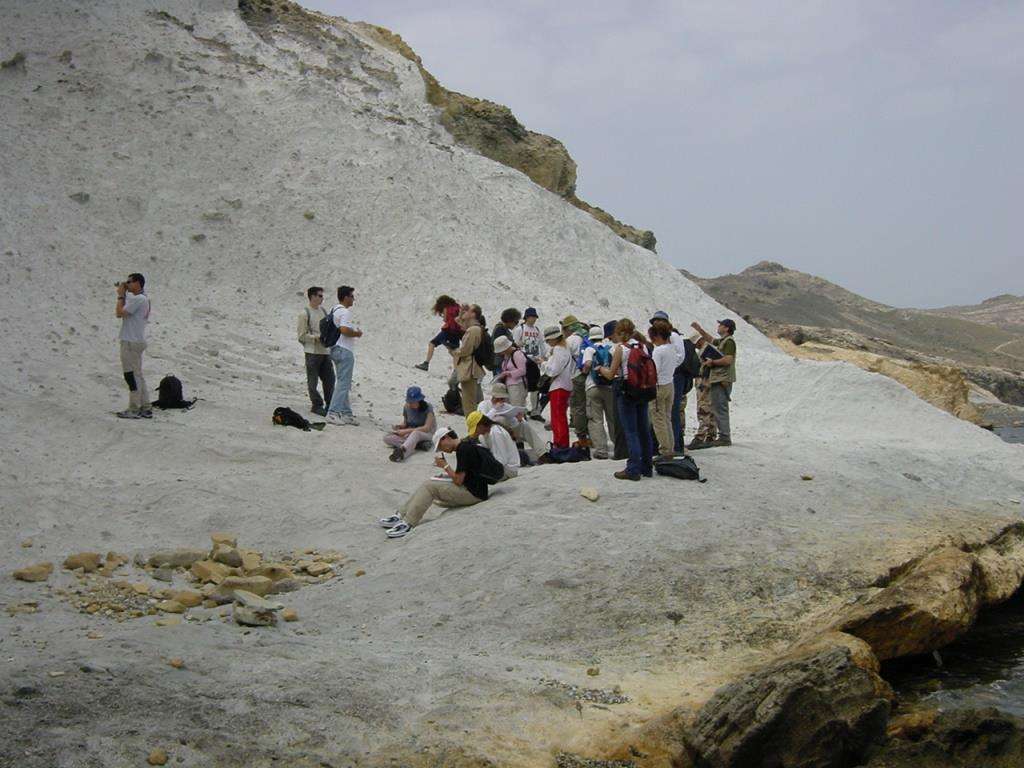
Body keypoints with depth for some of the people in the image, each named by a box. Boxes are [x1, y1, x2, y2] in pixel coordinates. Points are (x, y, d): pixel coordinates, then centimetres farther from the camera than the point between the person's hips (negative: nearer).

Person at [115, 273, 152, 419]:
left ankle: (134, 410, -3)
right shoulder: (142, 298, 16)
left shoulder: (138, 299, -16)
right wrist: (123, 294, 12)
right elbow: (121, 313, 18)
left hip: (131, 342, -10)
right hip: (136, 341, 10)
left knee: (132, 375, -6)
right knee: (137, 375, 13)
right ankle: (145, 408, 15)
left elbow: (119, 313, -18)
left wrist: (120, 295, -7)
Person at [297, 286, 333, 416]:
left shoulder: (323, 311, 12)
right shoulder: (304, 314, -8)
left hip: (325, 350, 6)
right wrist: (317, 337, -18)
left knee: (329, 379, 8)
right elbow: (302, 335, -10)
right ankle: (317, 405, 10)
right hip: (312, 351, -6)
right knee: (313, 380, 2)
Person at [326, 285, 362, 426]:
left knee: (343, 383, 14)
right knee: (343, 384, -8)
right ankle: (333, 413, -10)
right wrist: (357, 333, -11)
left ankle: (346, 413, 19)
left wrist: (354, 330, 14)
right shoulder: (345, 312, -16)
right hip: (344, 350, -11)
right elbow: (344, 329, -28)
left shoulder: (335, 310, 16)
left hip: (336, 349, 11)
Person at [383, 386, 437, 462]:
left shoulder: (428, 408, -14)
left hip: (426, 434, -5)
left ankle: (402, 450, -73)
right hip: (410, 434, 5)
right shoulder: (407, 407, 0)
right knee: (387, 438, -19)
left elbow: (426, 428, -22)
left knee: (415, 433, -43)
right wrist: (399, 426, -11)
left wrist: (407, 431, -27)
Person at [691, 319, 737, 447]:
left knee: (720, 408, -10)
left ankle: (724, 437, -9)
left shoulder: (729, 341, -11)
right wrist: (699, 329, 32)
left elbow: (728, 360, -23)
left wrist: (713, 362, -12)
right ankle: (724, 436, 18)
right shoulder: (722, 340, 19)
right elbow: (710, 340, 39)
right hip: (718, 379, 10)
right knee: (717, 408, 13)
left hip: (723, 380, -10)